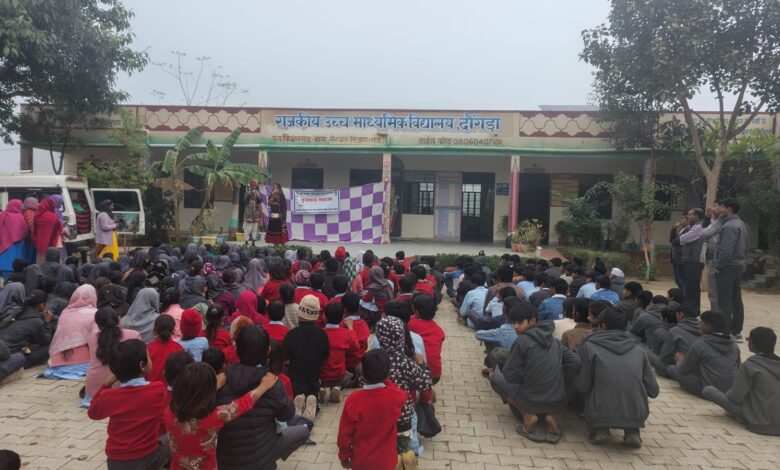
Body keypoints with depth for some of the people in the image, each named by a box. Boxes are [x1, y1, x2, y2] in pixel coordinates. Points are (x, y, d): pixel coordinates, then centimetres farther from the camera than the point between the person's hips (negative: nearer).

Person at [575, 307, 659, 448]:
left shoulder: (589, 346, 2)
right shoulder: (638, 350, 10)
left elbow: (582, 386, -1)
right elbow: (653, 391, 9)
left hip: (601, 413, -2)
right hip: (636, 414, 2)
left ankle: (599, 429, 5)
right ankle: (632, 431, 10)